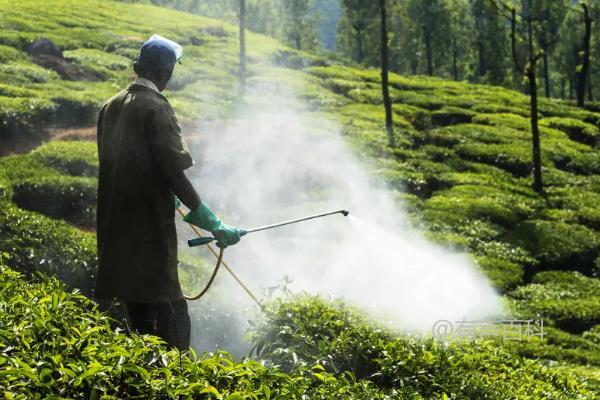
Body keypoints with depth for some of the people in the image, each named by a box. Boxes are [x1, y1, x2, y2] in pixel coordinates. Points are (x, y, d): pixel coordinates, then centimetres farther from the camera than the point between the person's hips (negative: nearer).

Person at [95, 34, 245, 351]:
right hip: (150, 226, -8)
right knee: (170, 313, -8)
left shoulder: (110, 107, 11)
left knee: (140, 317, 15)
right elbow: (173, 170, -19)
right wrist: (212, 222, -16)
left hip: (116, 226, 8)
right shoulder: (155, 107, -12)